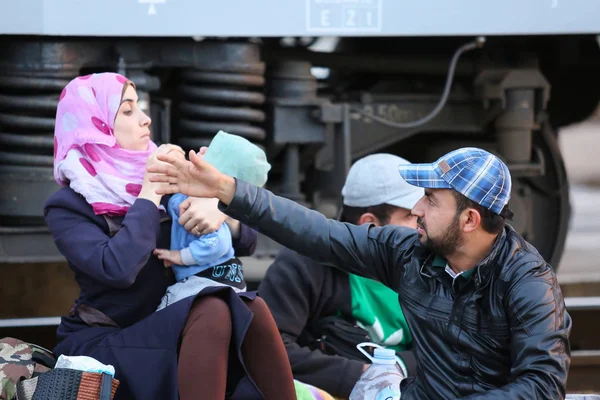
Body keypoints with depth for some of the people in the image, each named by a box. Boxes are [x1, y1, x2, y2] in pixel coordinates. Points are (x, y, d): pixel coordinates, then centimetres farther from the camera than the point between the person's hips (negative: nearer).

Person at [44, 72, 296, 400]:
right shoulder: (68, 207, -7)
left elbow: (245, 240, 6)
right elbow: (117, 268, -27)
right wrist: (149, 193, -16)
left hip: (166, 332, 5)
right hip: (102, 347, -5)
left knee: (251, 309, -23)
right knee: (211, 311, -31)